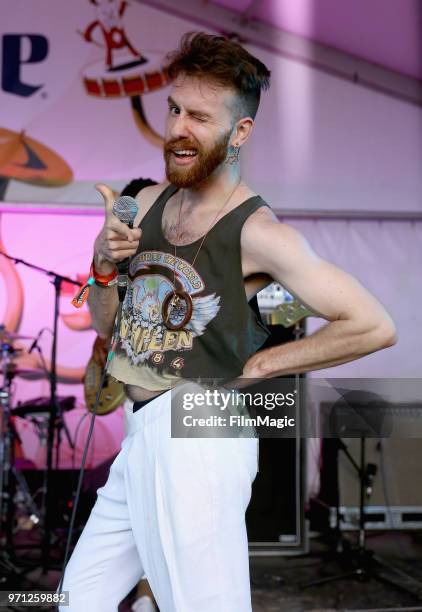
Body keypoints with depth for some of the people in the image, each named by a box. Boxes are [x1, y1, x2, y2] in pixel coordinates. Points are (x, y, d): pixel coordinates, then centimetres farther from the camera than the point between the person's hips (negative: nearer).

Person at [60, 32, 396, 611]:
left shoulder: (257, 232, -14)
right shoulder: (148, 202, 7)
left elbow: (376, 325, -16)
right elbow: (107, 324, 15)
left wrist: (262, 363, -10)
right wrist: (105, 264, -5)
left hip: (198, 438, -7)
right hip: (143, 435, 8)